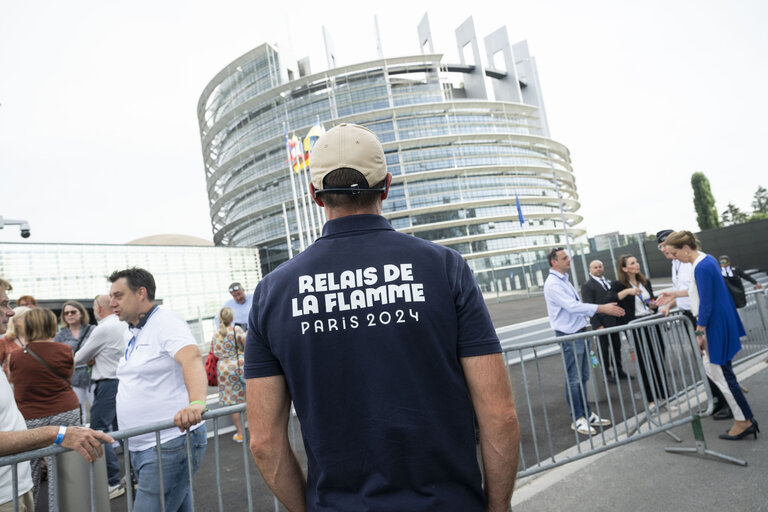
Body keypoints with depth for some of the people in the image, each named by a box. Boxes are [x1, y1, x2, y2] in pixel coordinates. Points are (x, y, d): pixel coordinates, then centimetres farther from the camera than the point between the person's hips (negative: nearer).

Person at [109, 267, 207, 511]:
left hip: (171, 443, -9)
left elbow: (191, 358, -31)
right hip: (141, 447, 9)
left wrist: (196, 403, -48)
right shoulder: (131, 333, 14)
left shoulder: (165, 322, -13)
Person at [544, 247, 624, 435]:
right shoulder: (552, 284, -17)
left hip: (580, 332, 9)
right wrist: (603, 308, -27)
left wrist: (605, 308, 16)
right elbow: (572, 306, -26)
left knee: (582, 377, 16)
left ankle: (587, 415, 26)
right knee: (573, 380, -1)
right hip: (569, 335, -9)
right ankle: (577, 419, 11)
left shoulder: (564, 280, 15)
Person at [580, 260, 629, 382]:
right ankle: (606, 373, 14)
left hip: (614, 322, 6)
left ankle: (618, 371, 27)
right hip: (602, 323, -6)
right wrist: (597, 325, -17)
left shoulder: (608, 282, 15)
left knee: (617, 347, 14)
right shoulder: (587, 285, -7)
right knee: (604, 349, 3)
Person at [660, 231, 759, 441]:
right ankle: (744, 415, 32)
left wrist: (699, 333, -18)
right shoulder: (707, 259, 7)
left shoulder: (701, 267, -24)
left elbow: (706, 305, -23)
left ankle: (744, 422, 13)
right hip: (721, 322, 11)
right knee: (711, 369, 21)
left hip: (716, 326, -11)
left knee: (722, 374, 1)